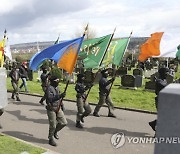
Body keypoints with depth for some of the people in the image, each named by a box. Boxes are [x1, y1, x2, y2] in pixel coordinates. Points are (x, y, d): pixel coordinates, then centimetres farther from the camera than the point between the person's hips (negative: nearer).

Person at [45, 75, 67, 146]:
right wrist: (60, 96, -38)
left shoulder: (57, 87, 8)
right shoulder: (49, 88, -18)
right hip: (51, 109, -8)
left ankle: (55, 131, 31)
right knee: (53, 125, 1)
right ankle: (51, 139, 22)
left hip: (58, 108, 8)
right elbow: (50, 99, -30)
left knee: (64, 122, 6)